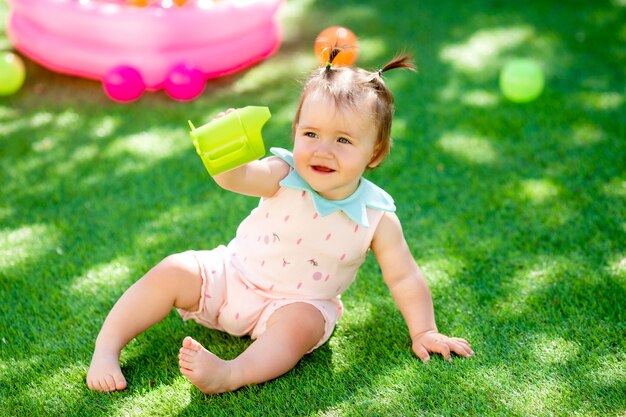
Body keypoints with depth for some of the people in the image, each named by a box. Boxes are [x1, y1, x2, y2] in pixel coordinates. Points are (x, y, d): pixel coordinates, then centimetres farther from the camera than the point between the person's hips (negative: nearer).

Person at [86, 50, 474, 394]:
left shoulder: (376, 217, -16)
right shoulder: (284, 176, -17)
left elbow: (404, 277, -7)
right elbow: (235, 177, -36)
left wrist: (424, 331, -9)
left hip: (297, 305, -1)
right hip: (232, 275, 2)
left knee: (301, 324, -33)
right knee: (173, 271, -14)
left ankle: (230, 375, -47)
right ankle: (106, 349, -7)